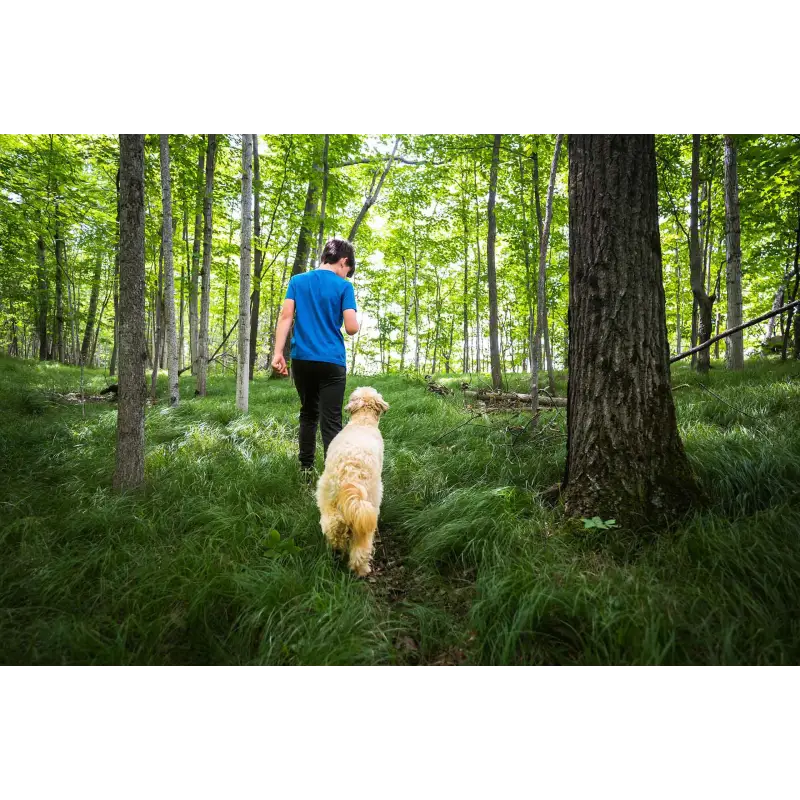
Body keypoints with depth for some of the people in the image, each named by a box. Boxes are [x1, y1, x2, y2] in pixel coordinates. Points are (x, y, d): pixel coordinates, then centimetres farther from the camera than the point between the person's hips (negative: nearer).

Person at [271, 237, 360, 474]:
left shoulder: (297, 281, 9)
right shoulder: (344, 286, -2)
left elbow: (285, 317, 0)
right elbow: (352, 328, -8)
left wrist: (278, 353, -1)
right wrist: (355, 323, 16)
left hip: (301, 359, 4)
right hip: (331, 362, -4)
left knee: (308, 415, 17)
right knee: (331, 421, -2)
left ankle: (305, 470, 23)